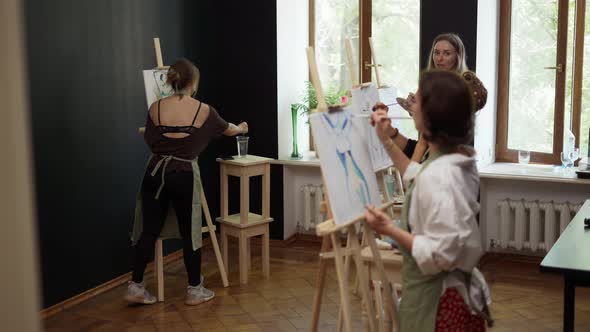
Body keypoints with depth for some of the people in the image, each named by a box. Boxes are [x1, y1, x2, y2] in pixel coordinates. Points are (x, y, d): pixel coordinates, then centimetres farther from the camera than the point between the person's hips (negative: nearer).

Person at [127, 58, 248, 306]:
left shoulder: (156, 107, 0)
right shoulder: (203, 110, -3)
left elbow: (150, 140, 10)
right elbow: (226, 129, 16)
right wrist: (241, 129, 38)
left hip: (156, 171, 3)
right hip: (184, 174, -2)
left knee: (149, 230, 9)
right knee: (189, 232, 7)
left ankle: (136, 287, 13)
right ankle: (195, 290, 17)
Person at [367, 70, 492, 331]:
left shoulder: (437, 176, -29)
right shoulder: (460, 158, 0)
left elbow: (440, 254, -28)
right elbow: (418, 178, 21)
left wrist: (389, 229, -22)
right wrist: (386, 142, 20)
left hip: (437, 299, -9)